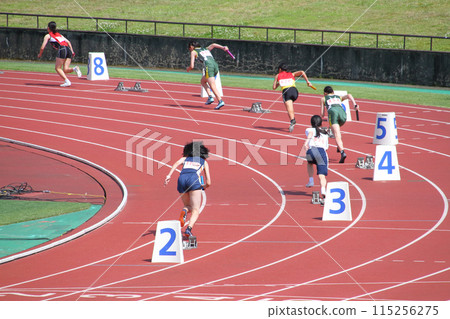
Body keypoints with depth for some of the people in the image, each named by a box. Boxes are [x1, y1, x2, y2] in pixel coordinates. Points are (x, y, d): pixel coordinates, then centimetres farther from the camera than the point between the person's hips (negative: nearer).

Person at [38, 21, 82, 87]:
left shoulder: (48, 36, 15)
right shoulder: (59, 34, 32)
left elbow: (42, 48, 12)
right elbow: (68, 42, 22)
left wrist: (40, 54, 30)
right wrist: (72, 51, 17)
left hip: (62, 49, -6)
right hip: (69, 49, 6)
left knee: (57, 68, 2)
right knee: (65, 70, 3)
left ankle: (67, 81, -15)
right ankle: (75, 69, -26)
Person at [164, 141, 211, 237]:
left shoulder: (185, 159, 32)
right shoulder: (204, 162, 30)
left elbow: (177, 163, 6)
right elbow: (208, 183, 24)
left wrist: (169, 175, -6)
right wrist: (204, 186, 47)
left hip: (182, 179, 2)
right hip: (194, 179, -2)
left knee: (188, 206, 22)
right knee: (195, 211, -1)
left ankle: (184, 211, -15)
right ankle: (189, 229, -28)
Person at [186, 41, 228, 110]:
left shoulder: (193, 52, 15)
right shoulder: (206, 49, 31)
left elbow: (191, 66, 10)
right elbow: (213, 45, 12)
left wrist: (188, 69, 32)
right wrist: (223, 47, 0)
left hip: (208, 66, -7)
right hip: (215, 66, 7)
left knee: (213, 86, -14)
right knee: (202, 81, 24)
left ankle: (220, 101, -30)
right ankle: (210, 96, 8)